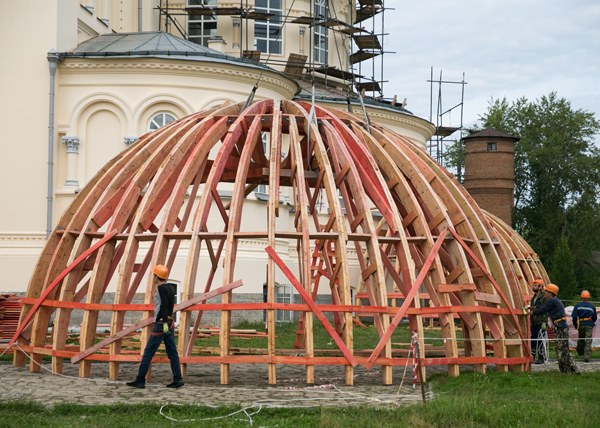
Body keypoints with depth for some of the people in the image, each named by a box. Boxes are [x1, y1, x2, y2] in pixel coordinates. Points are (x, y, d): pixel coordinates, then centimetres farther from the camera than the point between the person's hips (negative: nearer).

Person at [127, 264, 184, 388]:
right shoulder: (171, 288, 14)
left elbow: (164, 305, -24)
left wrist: (164, 323, -30)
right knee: (172, 353, 6)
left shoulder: (161, 288, -12)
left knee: (148, 352, -3)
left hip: (161, 325, -9)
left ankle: (140, 380, -1)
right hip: (170, 323, 9)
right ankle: (178, 379, -1)